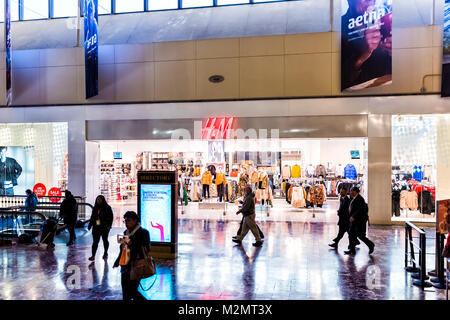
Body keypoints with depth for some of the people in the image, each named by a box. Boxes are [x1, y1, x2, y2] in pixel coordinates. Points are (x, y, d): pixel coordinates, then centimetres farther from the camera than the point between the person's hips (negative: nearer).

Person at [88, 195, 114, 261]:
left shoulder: (107, 207, -4)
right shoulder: (95, 208, 9)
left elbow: (111, 217, -6)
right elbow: (92, 217, 16)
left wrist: (109, 225, -14)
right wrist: (90, 224, 9)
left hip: (104, 227, -3)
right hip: (96, 227, 3)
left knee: (105, 240, 11)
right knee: (95, 241, -3)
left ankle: (105, 253, 28)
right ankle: (93, 256, -4)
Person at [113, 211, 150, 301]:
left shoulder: (143, 232, -8)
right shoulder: (126, 232, 13)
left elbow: (146, 249, -14)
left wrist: (131, 244, -22)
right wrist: (117, 262, 26)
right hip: (125, 266, 7)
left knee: (132, 292, -8)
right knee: (125, 293, 12)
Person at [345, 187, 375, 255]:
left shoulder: (359, 199, -17)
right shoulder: (355, 198, 14)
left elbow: (361, 209, -25)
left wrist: (353, 216, -28)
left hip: (360, 220, -10)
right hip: (354, 220, 10)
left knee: (360, 235, -4)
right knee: (351, 234, 6)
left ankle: (371, 245, 17)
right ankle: (352, 250, 9)